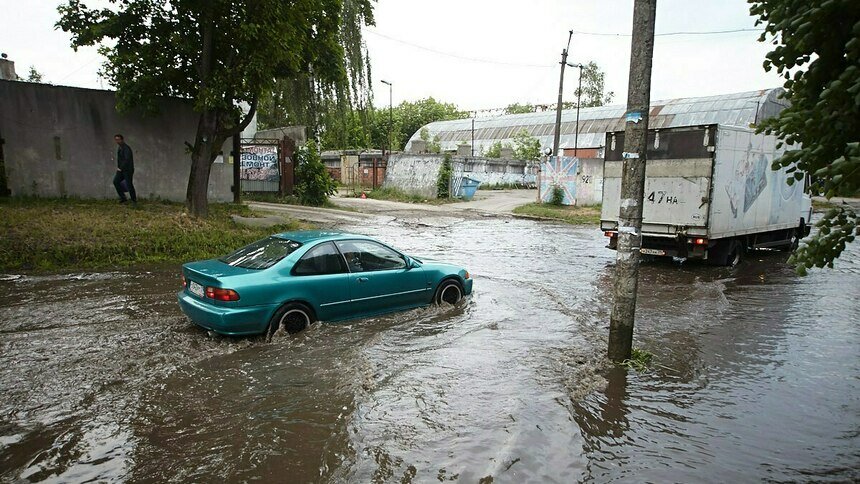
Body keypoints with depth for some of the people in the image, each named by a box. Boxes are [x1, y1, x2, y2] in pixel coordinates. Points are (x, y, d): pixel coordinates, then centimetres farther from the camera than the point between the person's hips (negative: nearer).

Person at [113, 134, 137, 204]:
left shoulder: (126, 148, -15)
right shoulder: (119, 147, 14)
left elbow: (127, 160, -24)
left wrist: (121, 168, -18)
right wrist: (118, 167, 15)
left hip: (128, 170, -8)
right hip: (121, 169, 8)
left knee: (129, 185, -7)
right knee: (116, 181, -6)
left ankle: (134, 200, 7)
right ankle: (123, 198, 0)